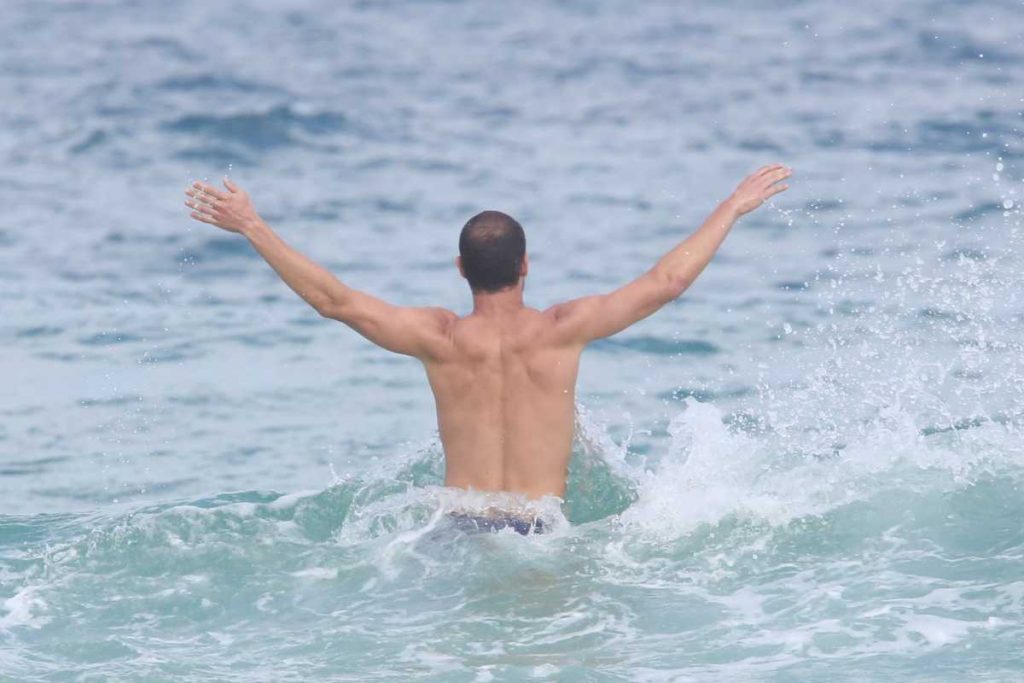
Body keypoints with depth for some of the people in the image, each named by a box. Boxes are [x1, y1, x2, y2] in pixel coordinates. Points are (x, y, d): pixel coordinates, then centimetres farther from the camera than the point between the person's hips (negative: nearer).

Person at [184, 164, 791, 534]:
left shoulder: (441, 340, 1)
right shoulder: (561, 331, 0)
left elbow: (332, 298, 3)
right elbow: (667, 282, 5)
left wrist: (252, 226, 11)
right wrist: (733, 209, 16)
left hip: (457, 529, 1)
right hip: (542, 532, -1)